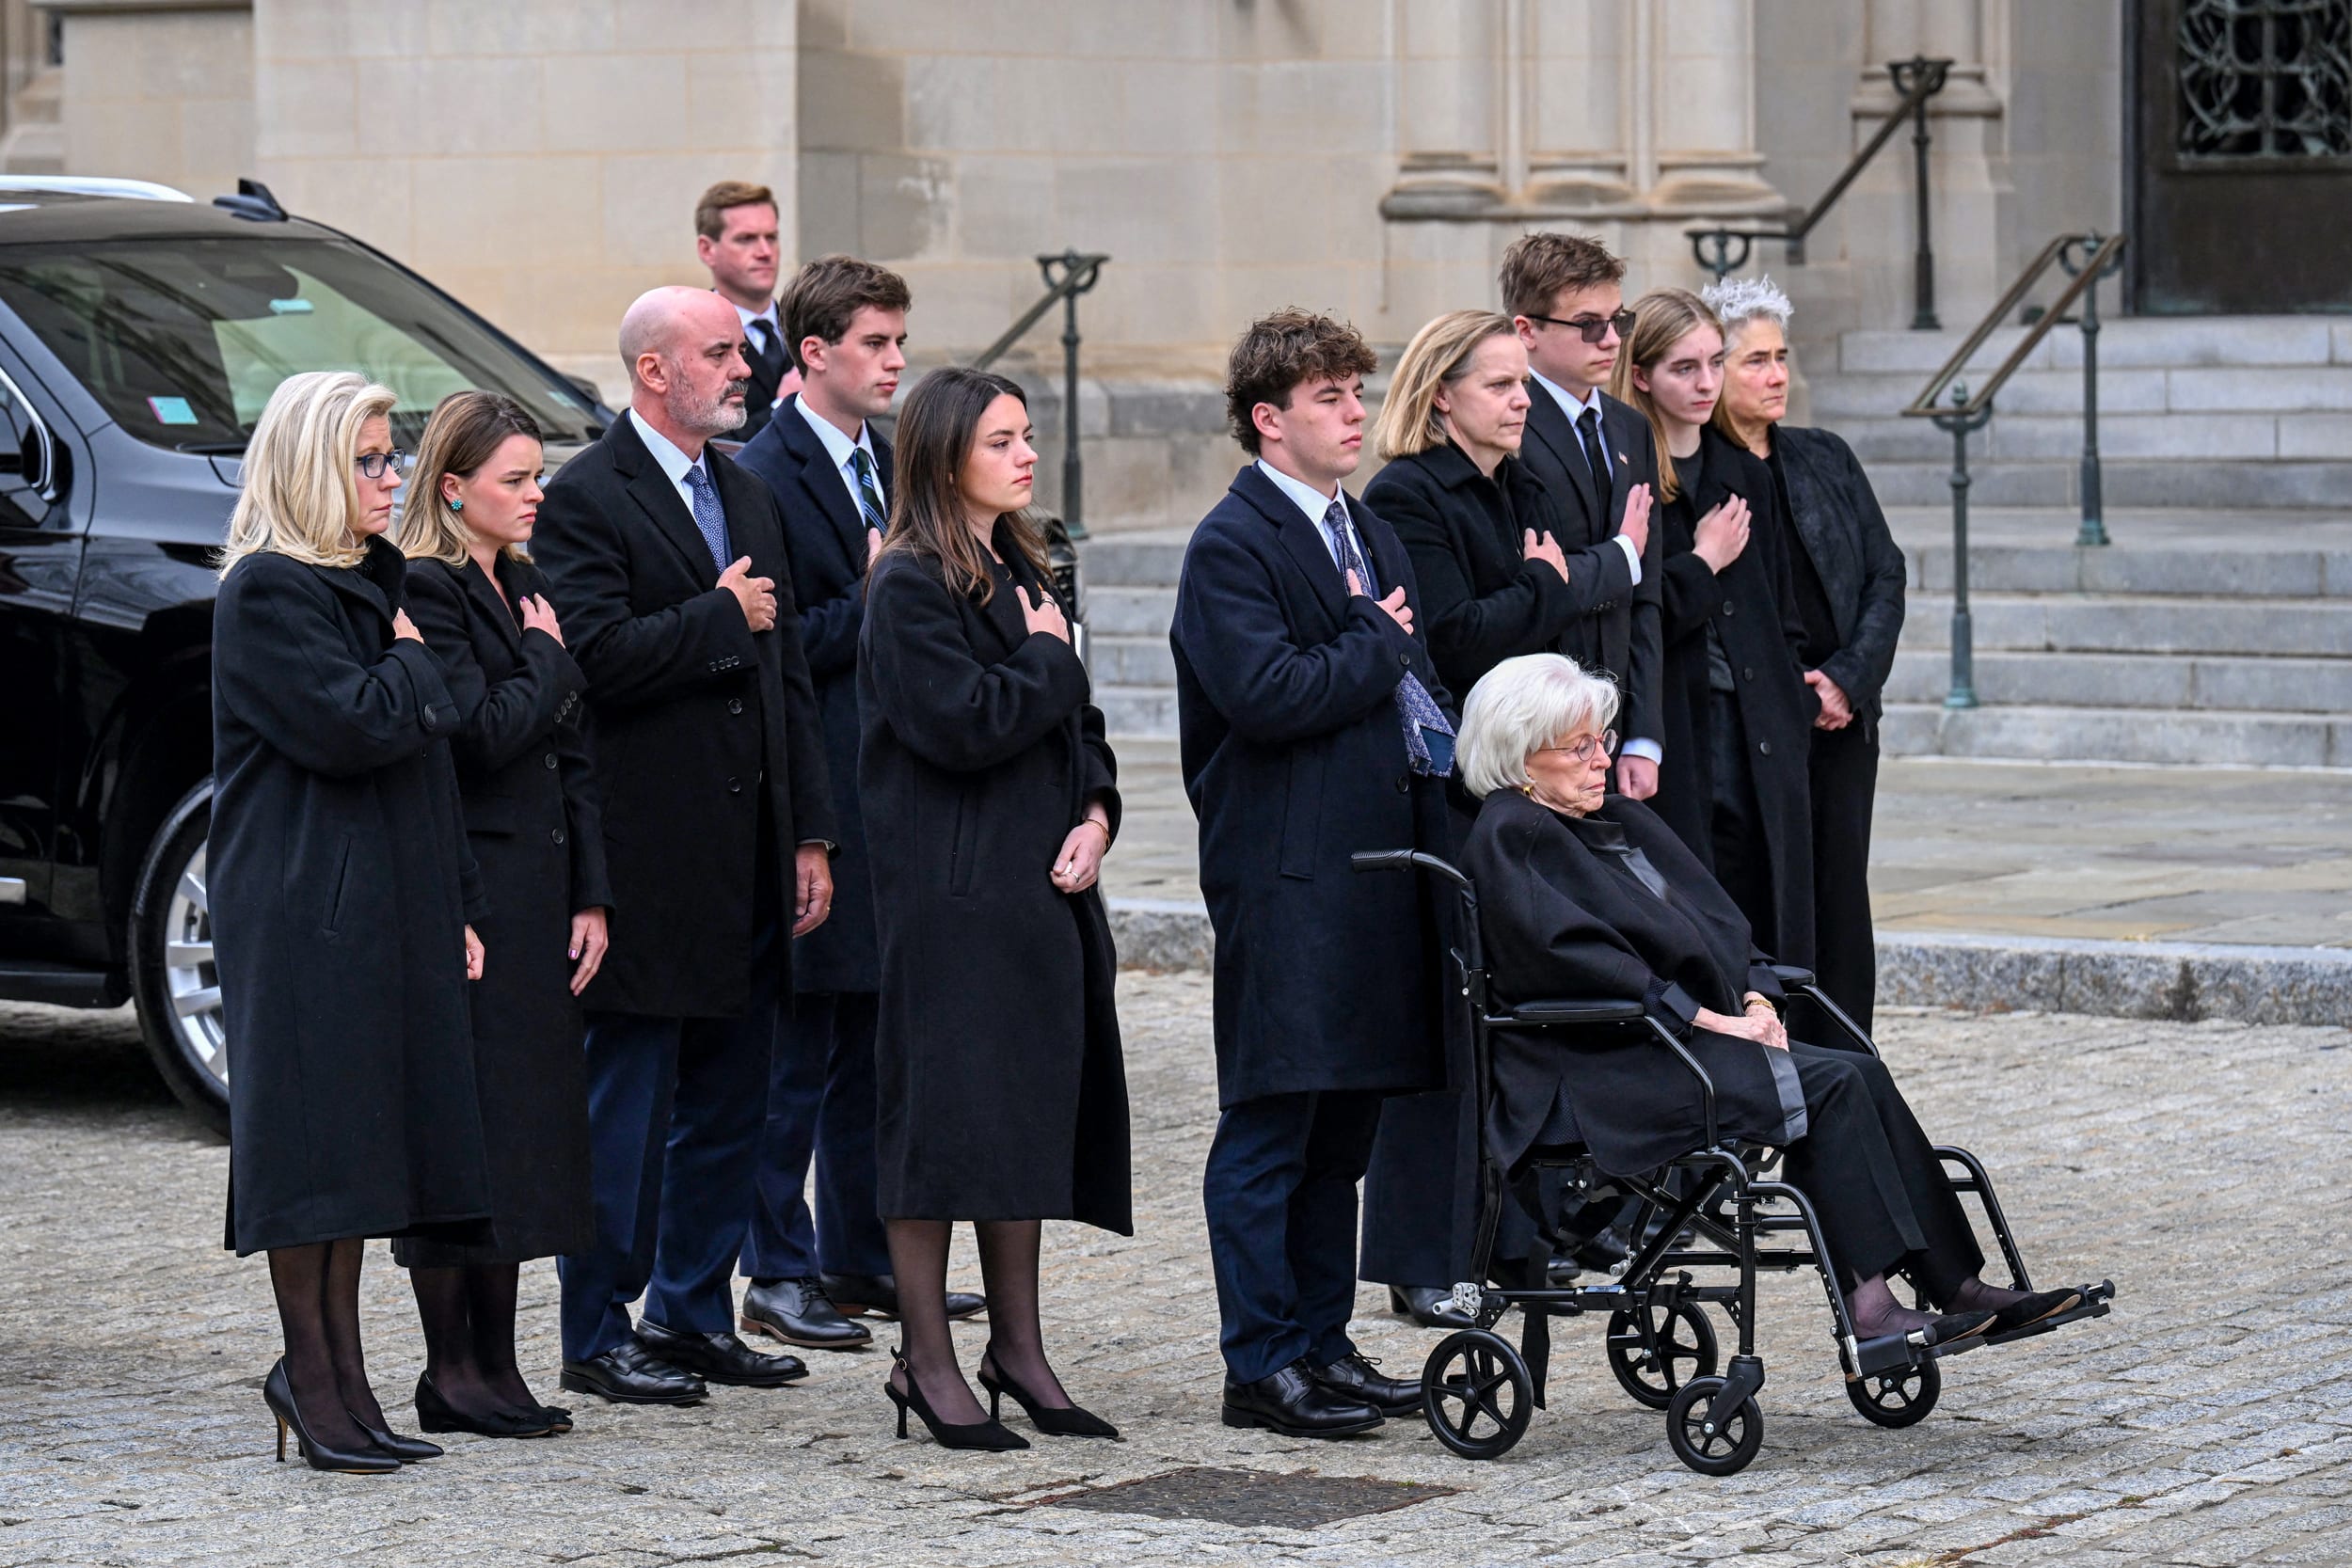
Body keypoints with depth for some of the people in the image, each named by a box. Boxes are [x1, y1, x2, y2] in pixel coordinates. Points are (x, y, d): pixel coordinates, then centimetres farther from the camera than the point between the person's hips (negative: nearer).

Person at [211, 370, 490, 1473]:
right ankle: (314, 1374, -1)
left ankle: (336, 1376, 11)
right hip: (302, 910, -9)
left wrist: (458, 908, 16)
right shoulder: (267, 593, -10)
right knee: (313, 1129, -6)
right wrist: (414, 663, -2)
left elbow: (421, 757, 20)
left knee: (358, 1134, 8)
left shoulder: (370, 581, 18)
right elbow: (349, 726, -22)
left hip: (384, 905, 9)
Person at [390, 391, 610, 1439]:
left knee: (523, 1125, 9)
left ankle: (494, 1364, 15)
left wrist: (589, 897, 8)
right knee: (463, 1123, -5)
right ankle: (452, 1372, 1)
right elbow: (485, 734, -19)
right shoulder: (424, 592, -10)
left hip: (536, 895, 8)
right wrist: (550, 657, -3)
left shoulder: (525, 587, 16)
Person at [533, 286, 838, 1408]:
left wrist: (810, 833, 11)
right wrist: (720, 618, -10)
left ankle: (692, 1313, 23)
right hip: (648, 860, -8)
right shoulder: (586, 498, -8)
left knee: (729, 1101, 12)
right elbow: (598, 653, -22)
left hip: (747, 856, 8)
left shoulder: (749, 498, 17)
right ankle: (598, 1334, 6)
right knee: (628, 1101, -1)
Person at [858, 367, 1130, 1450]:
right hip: (949, 894, -8)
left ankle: (1017, 1345, 17)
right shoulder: (909, 588, -10)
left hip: (1039, 884, 8)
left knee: (1031, 1105, 10)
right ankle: (926, 1360, 0)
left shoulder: (1021, 573, 16)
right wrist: (1048, 657, -6)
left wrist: (1095, 813, 0)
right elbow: (965, 723, -21)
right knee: (946, 1106, -6)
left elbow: (1073, 723, 18)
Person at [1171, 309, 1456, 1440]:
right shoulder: (1233, 544, -9)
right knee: (1271, 1127, -4)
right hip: (1287, 872, -8)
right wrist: (1379, 644, -8)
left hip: (1377, 858, 9)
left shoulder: (1369, 532, 19)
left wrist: (1437, 747, 6)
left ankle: (1322, 1340, 19)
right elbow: (1267, 695, -21)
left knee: (1346, 1118, 12)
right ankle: (1263, 1364, 1)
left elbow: (1416, 680, 26)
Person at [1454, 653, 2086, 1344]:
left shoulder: (1621, 820, 20)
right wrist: (1704, 1017, -19)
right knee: (1827, 1085, -22)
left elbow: (1714, 918, 19)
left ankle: (1959, 1288, -14)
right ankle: (1866, 1304, -26)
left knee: (1859, 1074, -11)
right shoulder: (1509, 840, -8)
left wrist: (1755, 998, 0)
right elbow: (1570, 954, -19)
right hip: (1599, 1075, -8)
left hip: (1698, 1035, 8)